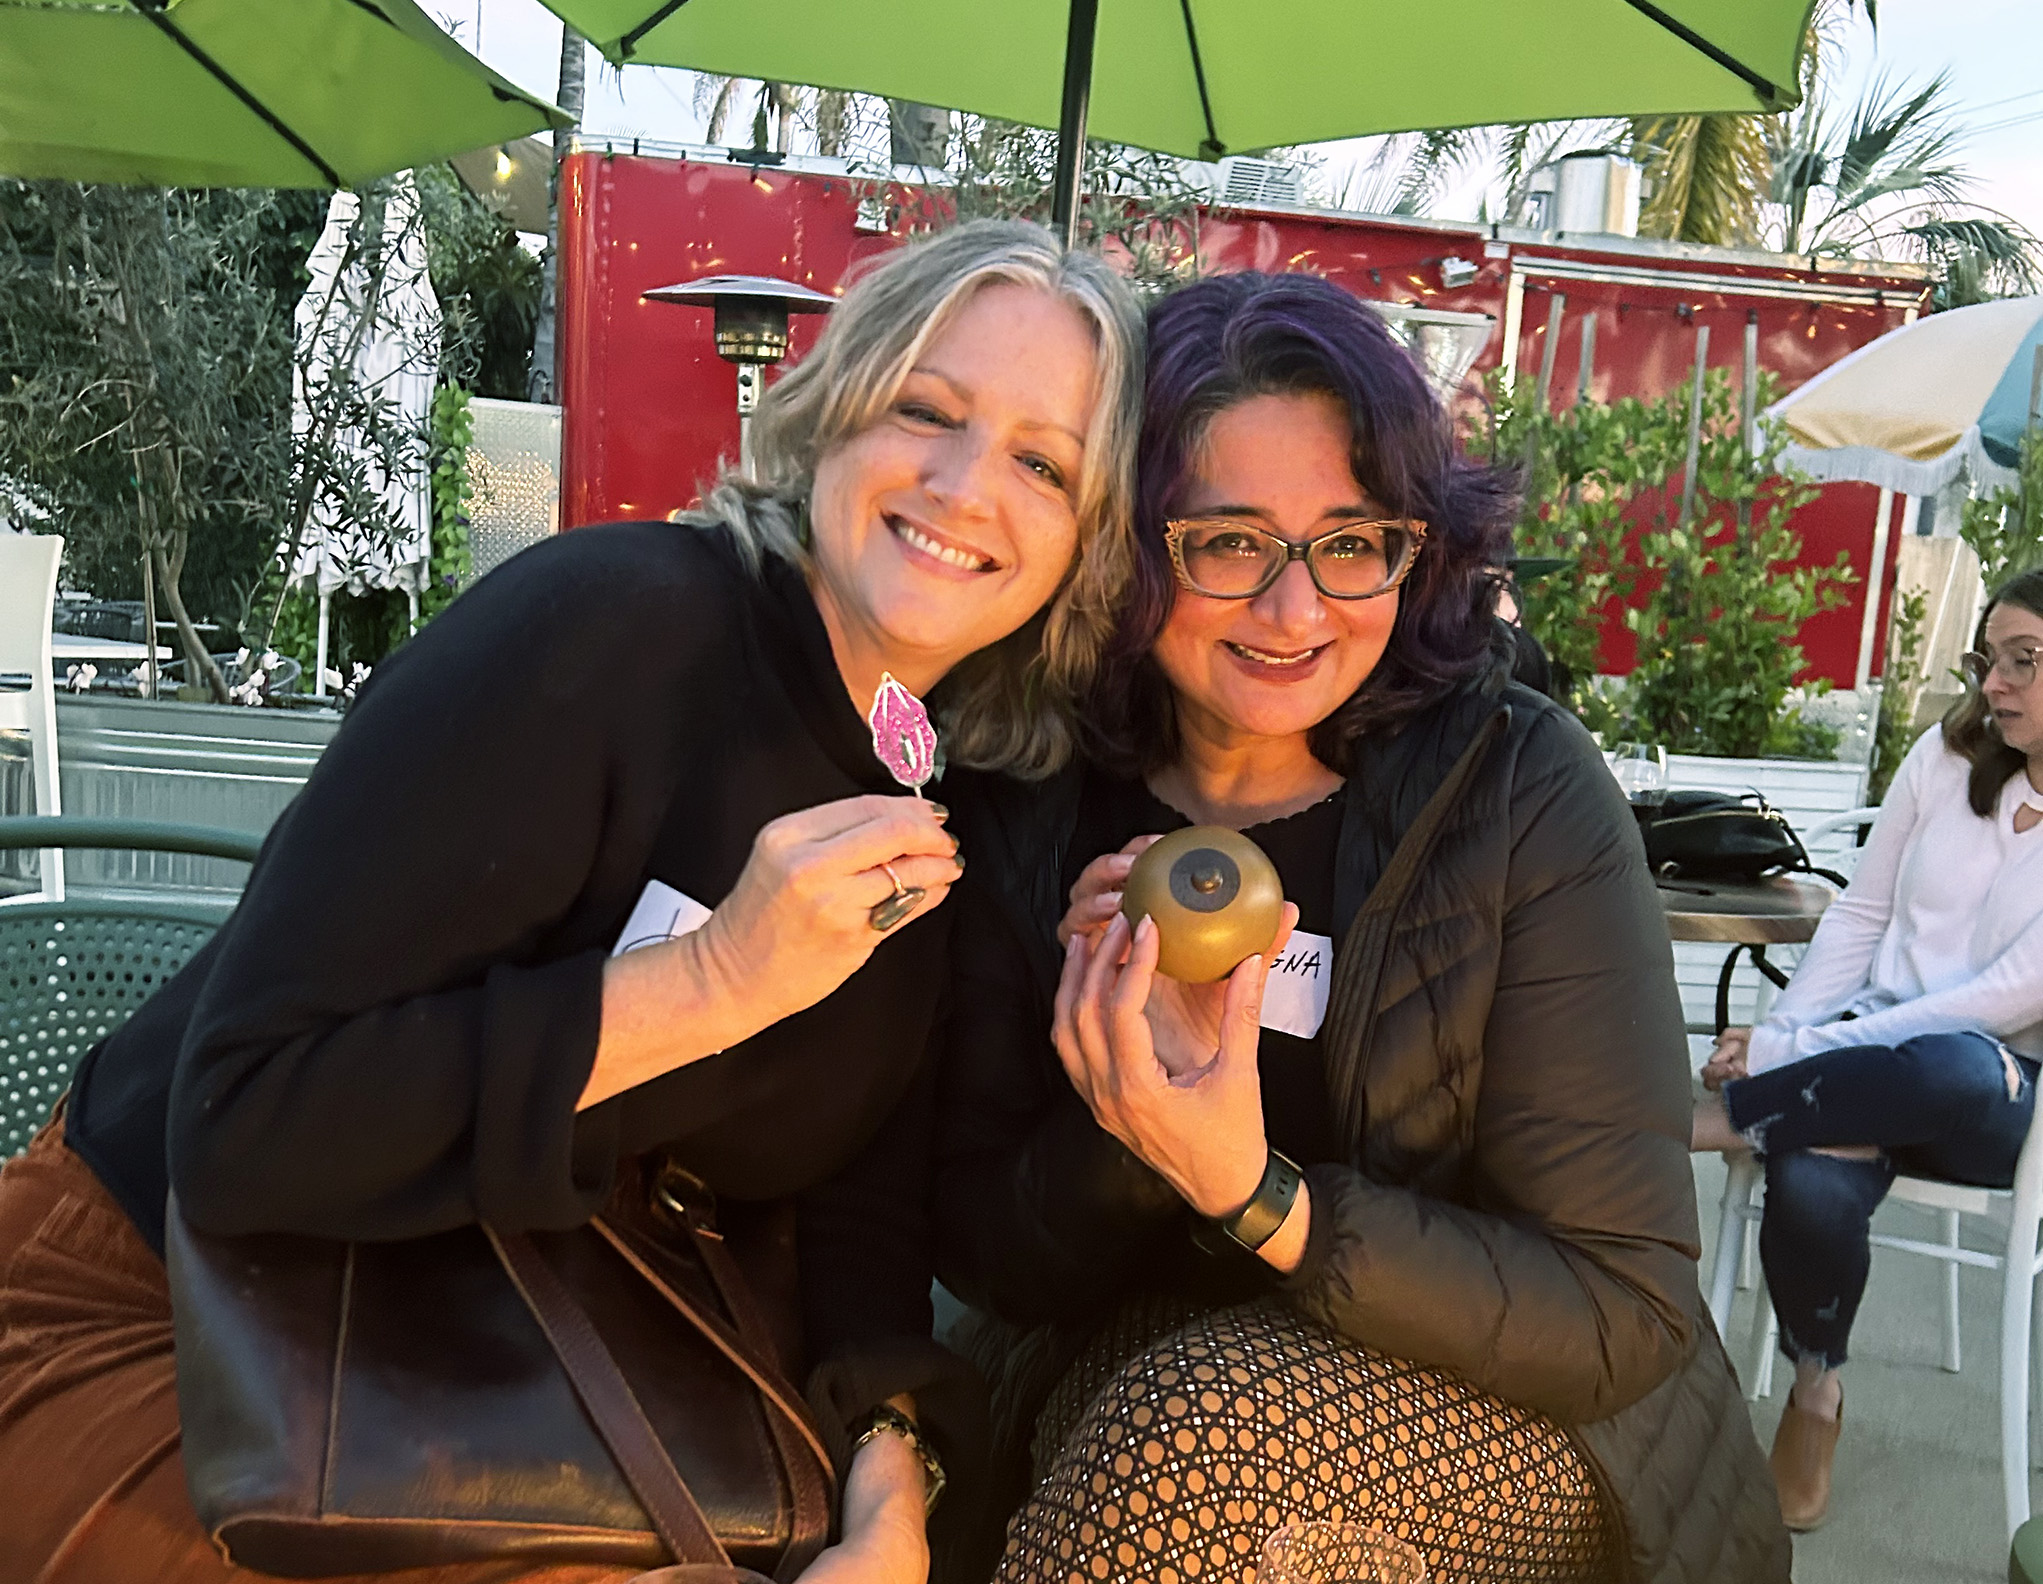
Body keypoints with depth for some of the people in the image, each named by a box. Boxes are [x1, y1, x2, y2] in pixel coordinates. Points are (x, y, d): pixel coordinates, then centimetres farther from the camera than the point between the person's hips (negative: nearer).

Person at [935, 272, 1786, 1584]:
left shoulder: (1523, 794, -18)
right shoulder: (1029, 809, -11)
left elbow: (1625, 1317, -16)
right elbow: (983, 1259, -6)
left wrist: (1260, 1198, -30)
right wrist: (1126, 1116, -27)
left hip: (1525, 1433, -1)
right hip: (1124, 1378, 2)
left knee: (1201, 1418, -29)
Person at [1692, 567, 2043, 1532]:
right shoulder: (1947, 755, 5)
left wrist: (1796, 1054, -21)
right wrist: (1775, 1038, -6)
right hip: (1864, 1048, 3)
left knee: (1954, 1070, -41)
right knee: (1810, 1188, -31)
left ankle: (1712, 1117, -20)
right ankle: (1815, 1386, -3)